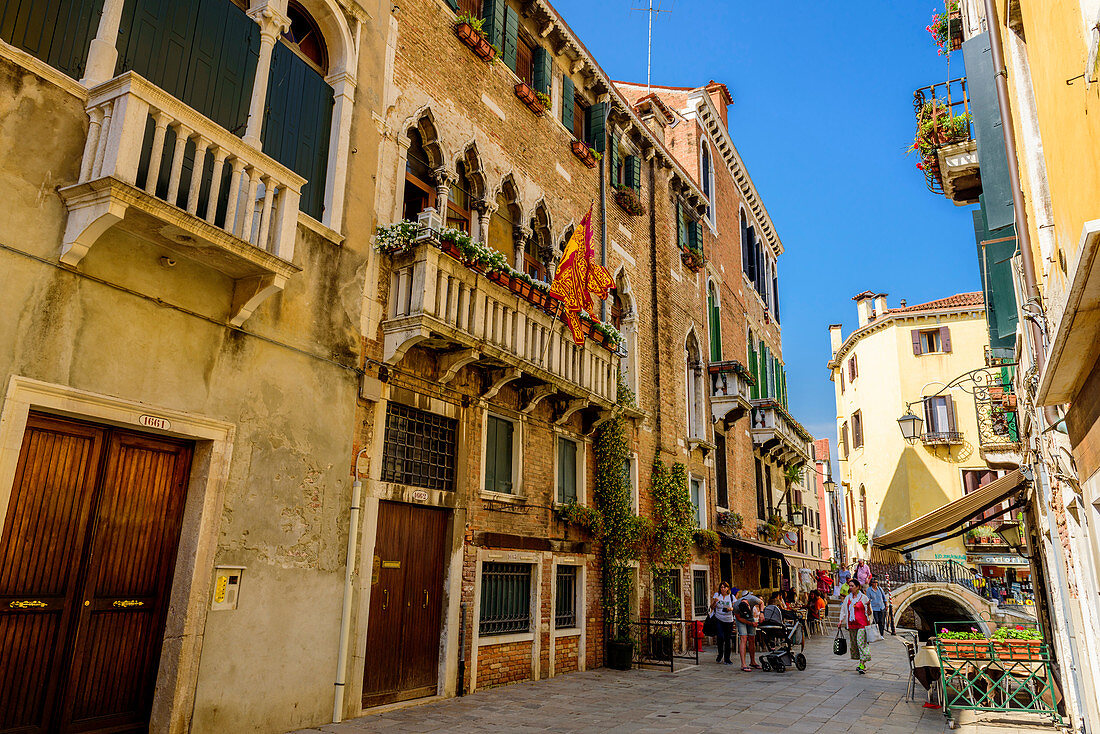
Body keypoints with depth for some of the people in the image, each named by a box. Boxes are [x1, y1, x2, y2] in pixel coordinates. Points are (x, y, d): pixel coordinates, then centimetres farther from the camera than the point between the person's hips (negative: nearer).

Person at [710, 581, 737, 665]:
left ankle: (727, 658, 16)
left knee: (728, 639, 3)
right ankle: (720, 655, 6)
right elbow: (712, 607, 3)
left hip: (729, 620, 1)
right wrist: (714, 602, -17)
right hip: (719, 619, -1)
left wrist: (731, 609, -14)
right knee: (720, 637, -16)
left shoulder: (731, 596, 3)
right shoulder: (716, 595, 2)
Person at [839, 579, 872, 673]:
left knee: (861, 643, -14)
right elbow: (843, 610, 19)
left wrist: (868, 605, -21)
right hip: (851, 625, 5)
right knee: (854, 643, 7)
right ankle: (862, 663, 18)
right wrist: (841, 621, 11)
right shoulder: (847, 598, 11)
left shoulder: (863, 597, -2)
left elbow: (868, 612, 0)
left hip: (862, 624, -5)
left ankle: (862, 664, -14)